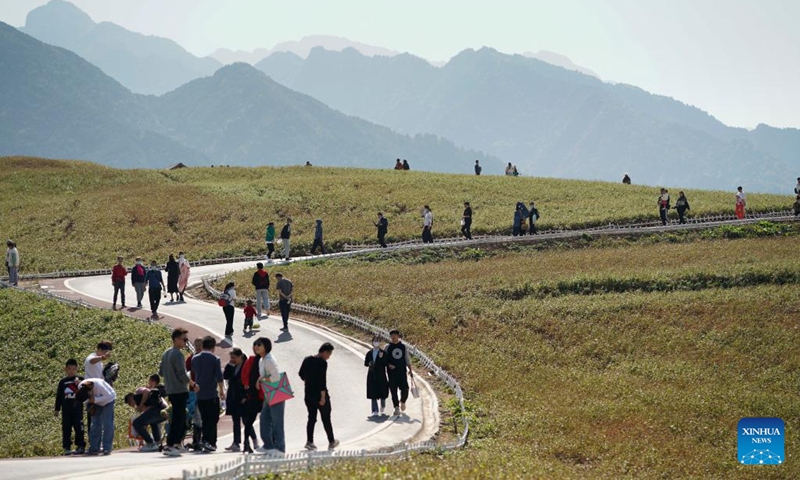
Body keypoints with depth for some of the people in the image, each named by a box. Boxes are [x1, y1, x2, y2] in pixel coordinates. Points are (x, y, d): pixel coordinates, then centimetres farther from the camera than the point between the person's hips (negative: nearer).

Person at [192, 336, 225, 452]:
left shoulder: (195, 359, 7)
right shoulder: (214, 359, -7)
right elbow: (219, 377, -9)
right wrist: (222, 391, 0)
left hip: (199, 394, 5)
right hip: (212, 394, -5)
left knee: (205, 419, 12)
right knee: (213, 419, -1)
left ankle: (211, 443, 13)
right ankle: (207, 440, -17)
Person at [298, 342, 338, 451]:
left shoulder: (307, 359, 4)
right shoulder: (322, 362, -18)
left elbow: (301, 374, 16)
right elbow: (322, 380, -22)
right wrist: (323, 396, -19)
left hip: (309, 394, 6)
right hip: (320, 394, -6)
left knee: (311, 418, 11)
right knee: (326, 418, 6)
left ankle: (309, 442, 3)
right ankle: (331, 442, 14)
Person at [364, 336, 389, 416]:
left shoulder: (383, 353, 0)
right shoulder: (369, 353, 9)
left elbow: (386, 363, -8)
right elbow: (365, 363, 11)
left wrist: (381, 358, -22)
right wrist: (369, 364, -10)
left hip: (381, 375, -2)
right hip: (372, 375, 2)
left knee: (382, 392, 4)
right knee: (373, 394, -1)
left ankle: (383, 407, 31)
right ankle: (375, 411, 2)